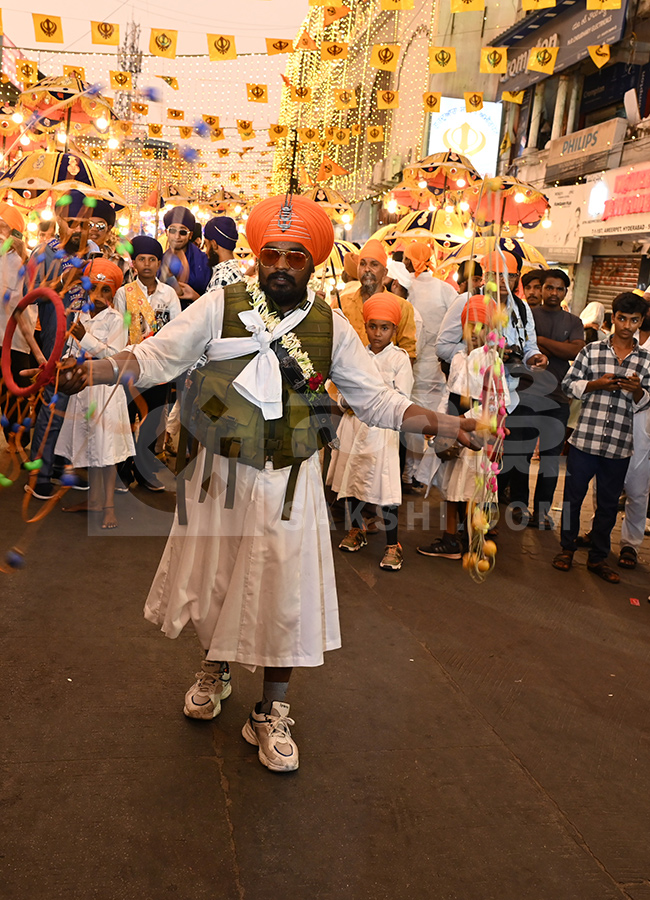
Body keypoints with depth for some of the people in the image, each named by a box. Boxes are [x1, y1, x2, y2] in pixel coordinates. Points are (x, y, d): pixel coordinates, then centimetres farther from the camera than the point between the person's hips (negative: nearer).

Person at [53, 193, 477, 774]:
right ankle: (216, 667, 47)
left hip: (290, 482, 0)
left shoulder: (331, 326, 0)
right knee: (213, 578, 15)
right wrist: (94, 371, -24)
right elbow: (158, 356, -7)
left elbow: (375, 399, 2)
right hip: (220, 474, 0)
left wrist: (439, 423, -11)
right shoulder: (221, 307, -3)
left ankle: (271, 715, 26)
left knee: (285, 593, 4)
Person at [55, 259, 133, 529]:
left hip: (105, 387, -6)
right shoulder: (81, 317, 9)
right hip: (83, 385, 6)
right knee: (88, 444, 12)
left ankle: (109, 506, 5)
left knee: (106, 445, -4)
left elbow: (114, 355, -17)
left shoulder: (115, 318, -8)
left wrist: (85, 338, -21)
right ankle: (93, 500, 24)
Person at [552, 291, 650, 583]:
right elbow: (569, 384, 2)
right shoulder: (592, 350, 1)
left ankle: (598, 557, 25)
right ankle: (567, 548, 26)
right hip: (585, 438, -2)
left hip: (619, 446, 2)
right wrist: (598, 384, -13)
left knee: (608, 504, 11)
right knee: (573, 496, 9)